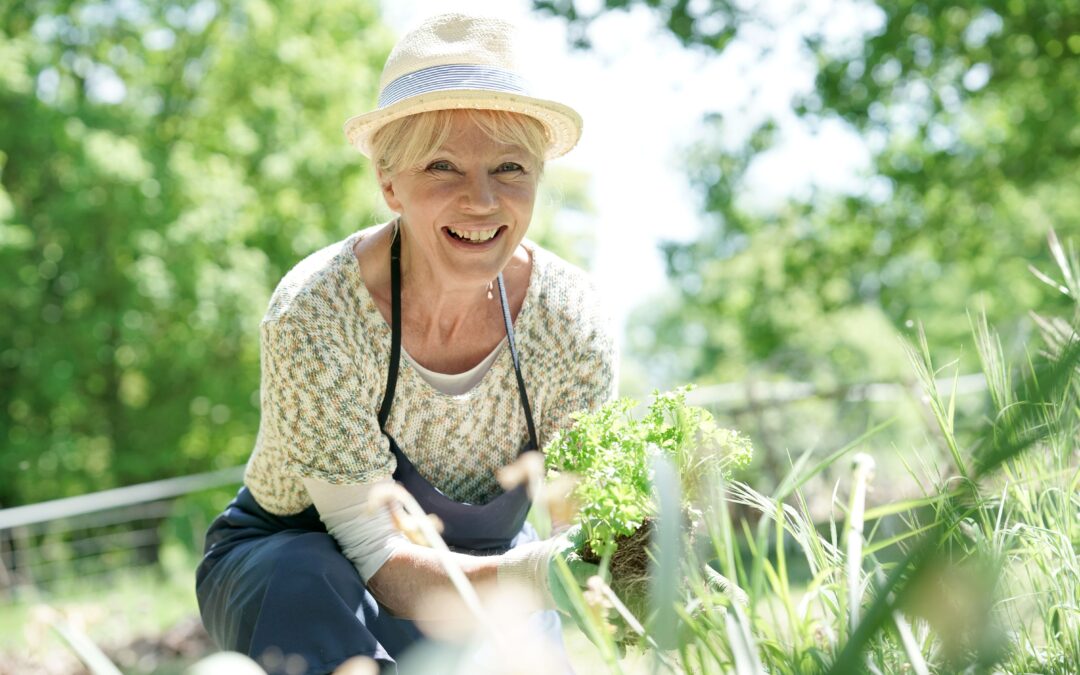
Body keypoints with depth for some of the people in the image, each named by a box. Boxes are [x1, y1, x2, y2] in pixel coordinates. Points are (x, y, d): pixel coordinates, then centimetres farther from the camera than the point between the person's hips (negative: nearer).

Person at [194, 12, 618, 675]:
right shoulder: (316, 313, -29)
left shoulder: (571, 321, -20)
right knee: (317, 595, -37)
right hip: (286, 561, -3)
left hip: (473, 569, 4)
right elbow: (379, 553, -29)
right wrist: (530, 575, -47)